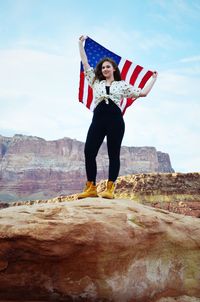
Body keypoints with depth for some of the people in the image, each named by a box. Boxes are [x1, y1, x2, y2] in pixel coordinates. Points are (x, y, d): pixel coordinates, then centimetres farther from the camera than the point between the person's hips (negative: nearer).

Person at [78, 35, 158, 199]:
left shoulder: (122, 84, 14)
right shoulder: (96, 82, 19)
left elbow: (142, 93, 14)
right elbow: (85, 63, 21)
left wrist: (153, 79, 16)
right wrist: (81, 44, 23)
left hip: (115, 120, -2)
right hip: (98, 119, 2)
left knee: (114, 154, -2)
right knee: (89, 152, -9)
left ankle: (110, 188, 2)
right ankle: (91, 188, -2)